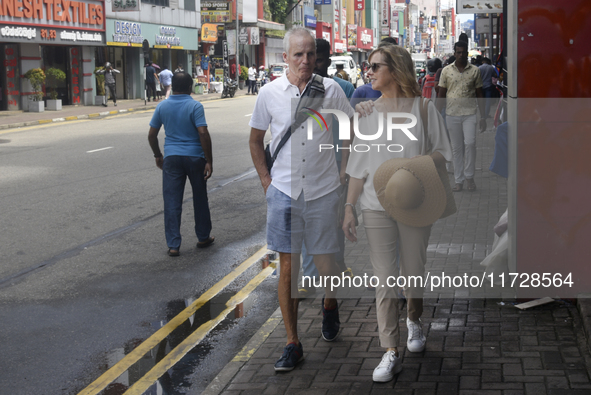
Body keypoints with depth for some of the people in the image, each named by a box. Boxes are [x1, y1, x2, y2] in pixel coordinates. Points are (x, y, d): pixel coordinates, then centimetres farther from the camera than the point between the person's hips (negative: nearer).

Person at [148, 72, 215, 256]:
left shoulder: (162, 106, 3)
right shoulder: (195, 106, -8)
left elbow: (152, 135, 7)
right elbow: (203, 133, -17)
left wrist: (158, 155, 21)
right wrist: (209, 161, -12)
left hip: (171, 157, 2)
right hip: (194, 157, -2)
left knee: (172, 202, 3)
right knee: (200, 199, 15)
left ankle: (173, 245, 1)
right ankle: (203, 238, 26)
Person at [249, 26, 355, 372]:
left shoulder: (330, 89, -2)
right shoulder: (270, 93, -1)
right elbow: (255, 139, 11)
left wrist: (345, 171, 6)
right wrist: (265, 178, 4)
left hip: (323, 190, 0)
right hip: (284, 191, 0)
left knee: (326, 261, 8)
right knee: (288, 266, 1)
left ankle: (330, 305, 43)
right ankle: (293, 343, 10)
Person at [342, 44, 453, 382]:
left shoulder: (423, 108, -1)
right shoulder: (367, 111, 6)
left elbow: (443, 153, 3)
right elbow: (359, 164, 7)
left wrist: (421, 162, -19)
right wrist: (349, 207, 3)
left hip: (414, 203, -1)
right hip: (377, 205, 1)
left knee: (414, 272, 10)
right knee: (384, 277, -2)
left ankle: (415, 320, 42)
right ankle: (391, 354, 2)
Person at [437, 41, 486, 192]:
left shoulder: (475, 70, 4)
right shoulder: (446, 71, 5)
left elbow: (479, 94, 8)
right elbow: (441, 94, 7)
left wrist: (483, 117, 5)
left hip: (469, 113, -1)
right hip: (452, 114, 1)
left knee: (470, 143, -14)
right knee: (457, 148, 5)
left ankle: (469, 176, 3)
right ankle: (459, 180, 12)